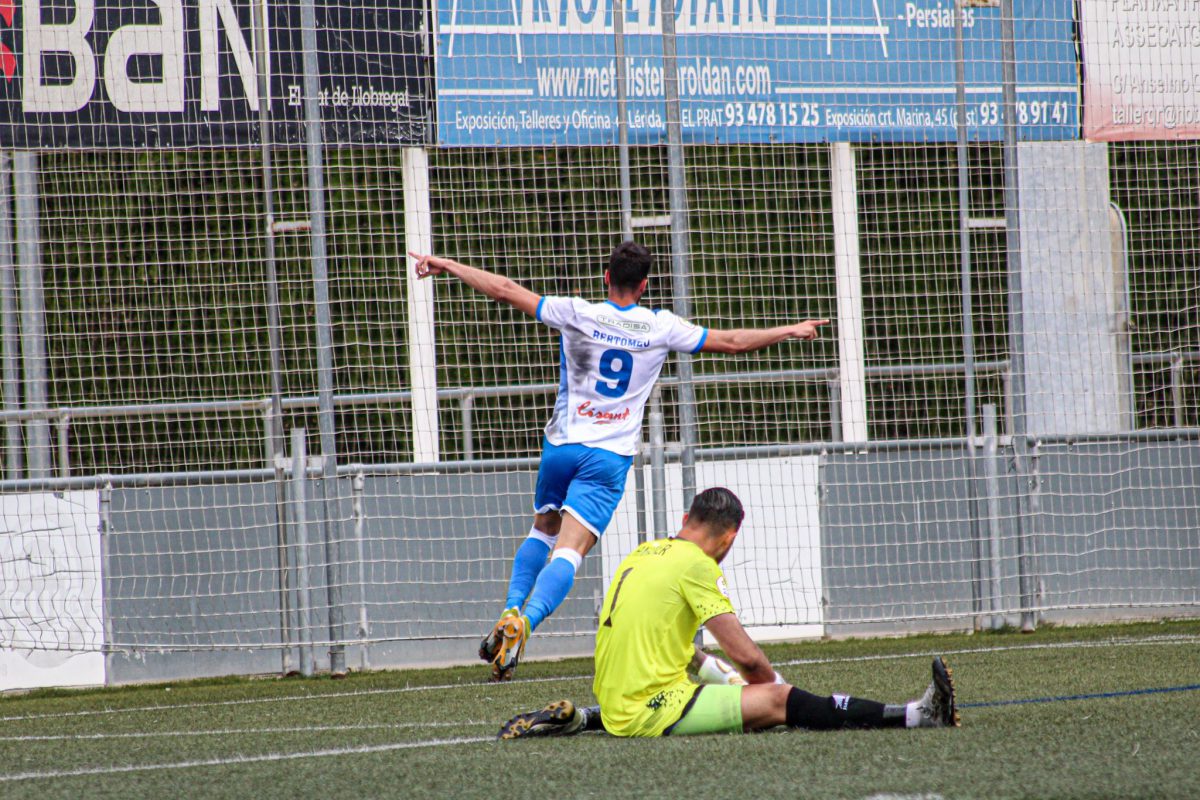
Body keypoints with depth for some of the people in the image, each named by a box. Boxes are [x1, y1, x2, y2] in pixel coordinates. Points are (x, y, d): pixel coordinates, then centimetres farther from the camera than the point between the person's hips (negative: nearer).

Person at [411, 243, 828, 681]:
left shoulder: (577, 314, -2)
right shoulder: (661, 327, -2)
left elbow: (505, 290, 0)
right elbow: (732, 341, 4)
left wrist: (448, 265, 11)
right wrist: (790, 331, 17)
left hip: (562, 445, 2)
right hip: (610, 455, -2)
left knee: (543, 530, 25)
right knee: (569, 551, -12)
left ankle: (511, 611, 7)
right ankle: (526, 621, -35)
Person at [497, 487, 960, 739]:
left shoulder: (642, 554, 14)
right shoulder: (696, 565, -10)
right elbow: (745, 654, -12)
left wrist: (723, 677, 30)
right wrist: (773, 683, 9)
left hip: (614, 707, 8)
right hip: (651, 712, -8)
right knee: (777, 701, -9)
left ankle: (578, 718, 26)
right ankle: (916, 716, -13)